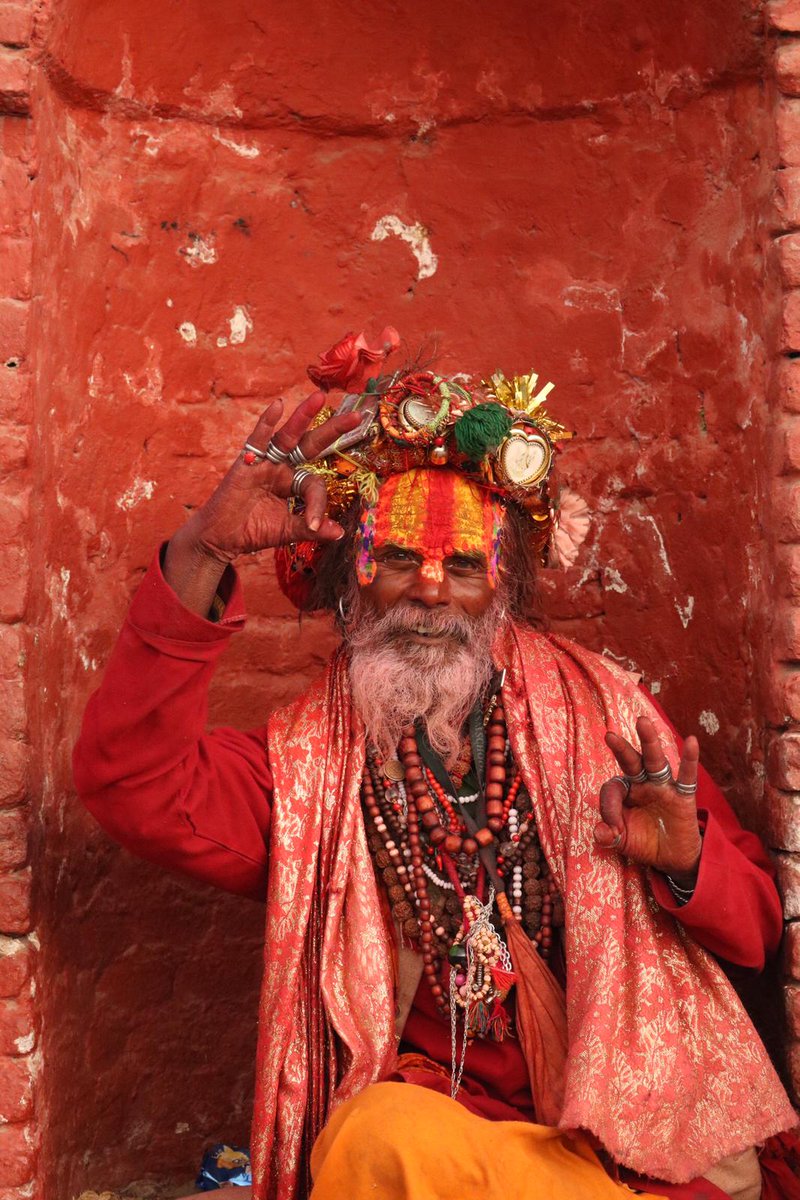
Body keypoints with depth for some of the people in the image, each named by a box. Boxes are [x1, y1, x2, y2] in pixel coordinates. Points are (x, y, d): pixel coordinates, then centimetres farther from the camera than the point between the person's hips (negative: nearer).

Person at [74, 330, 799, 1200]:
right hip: (433, 1112, 0)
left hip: (633, 1118, 0)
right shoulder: (307, 759, 4)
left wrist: (683, 860, -15)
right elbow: (129, 781, -15)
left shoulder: (598, 711, 7)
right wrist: (202, 558, -22)